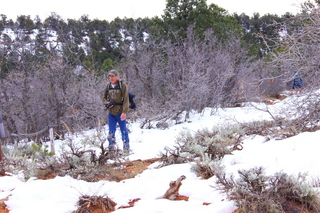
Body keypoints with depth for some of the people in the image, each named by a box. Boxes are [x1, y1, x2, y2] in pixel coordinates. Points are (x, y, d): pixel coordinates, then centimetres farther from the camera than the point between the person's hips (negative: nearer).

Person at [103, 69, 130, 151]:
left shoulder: (122, 85, -6)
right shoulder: (108, 86, 6)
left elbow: (126, 99, -8)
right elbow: (104, 98, 17)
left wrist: (124, 112, -16)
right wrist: (107, 103, -7)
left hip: (120, 112, -3)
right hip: (111, 112, 4)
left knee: (123, 130, 5)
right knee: (111, 131, 7)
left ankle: (126, 147, 16)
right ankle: (112, 146, 16)